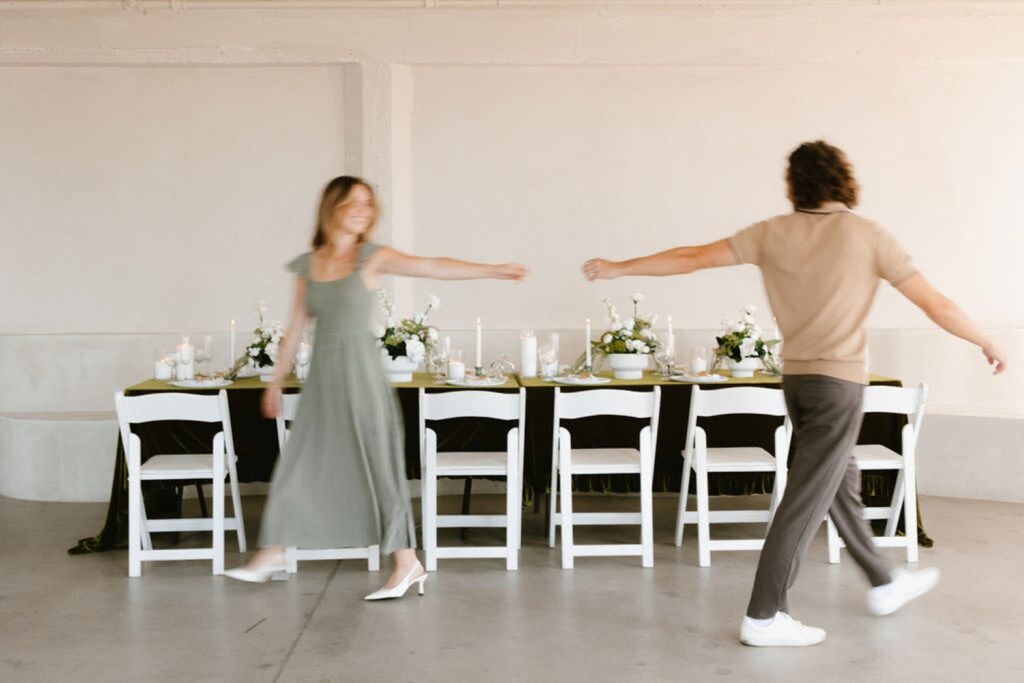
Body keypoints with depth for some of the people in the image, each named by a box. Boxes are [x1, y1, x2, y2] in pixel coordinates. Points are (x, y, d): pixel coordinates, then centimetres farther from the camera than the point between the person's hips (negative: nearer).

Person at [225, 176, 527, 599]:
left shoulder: (373, 258, -4)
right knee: (298, 467, 10)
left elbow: (433, 267, -15)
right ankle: (272, 554, 26)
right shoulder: (307, 265, 7)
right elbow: (296, 327, 14)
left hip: (360, 373, -4)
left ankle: (407, 564, 6)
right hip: (322, 376, 4)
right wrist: (276, 381, 19)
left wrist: (493, 270, -25)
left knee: (378, 466, -2)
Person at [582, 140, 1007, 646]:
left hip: (796, 377, 6)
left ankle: (884, 585, 35)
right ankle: (763, 617, 0)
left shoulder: (774, 233, 1)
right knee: (806, 500, -3)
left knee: (842, 485, 19)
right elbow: (935, 305, -4)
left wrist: (620, 268, 10)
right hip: (839, 381, -6)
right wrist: (987, 342, 12)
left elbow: (695, 258, 1)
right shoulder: (867, 235, -8)